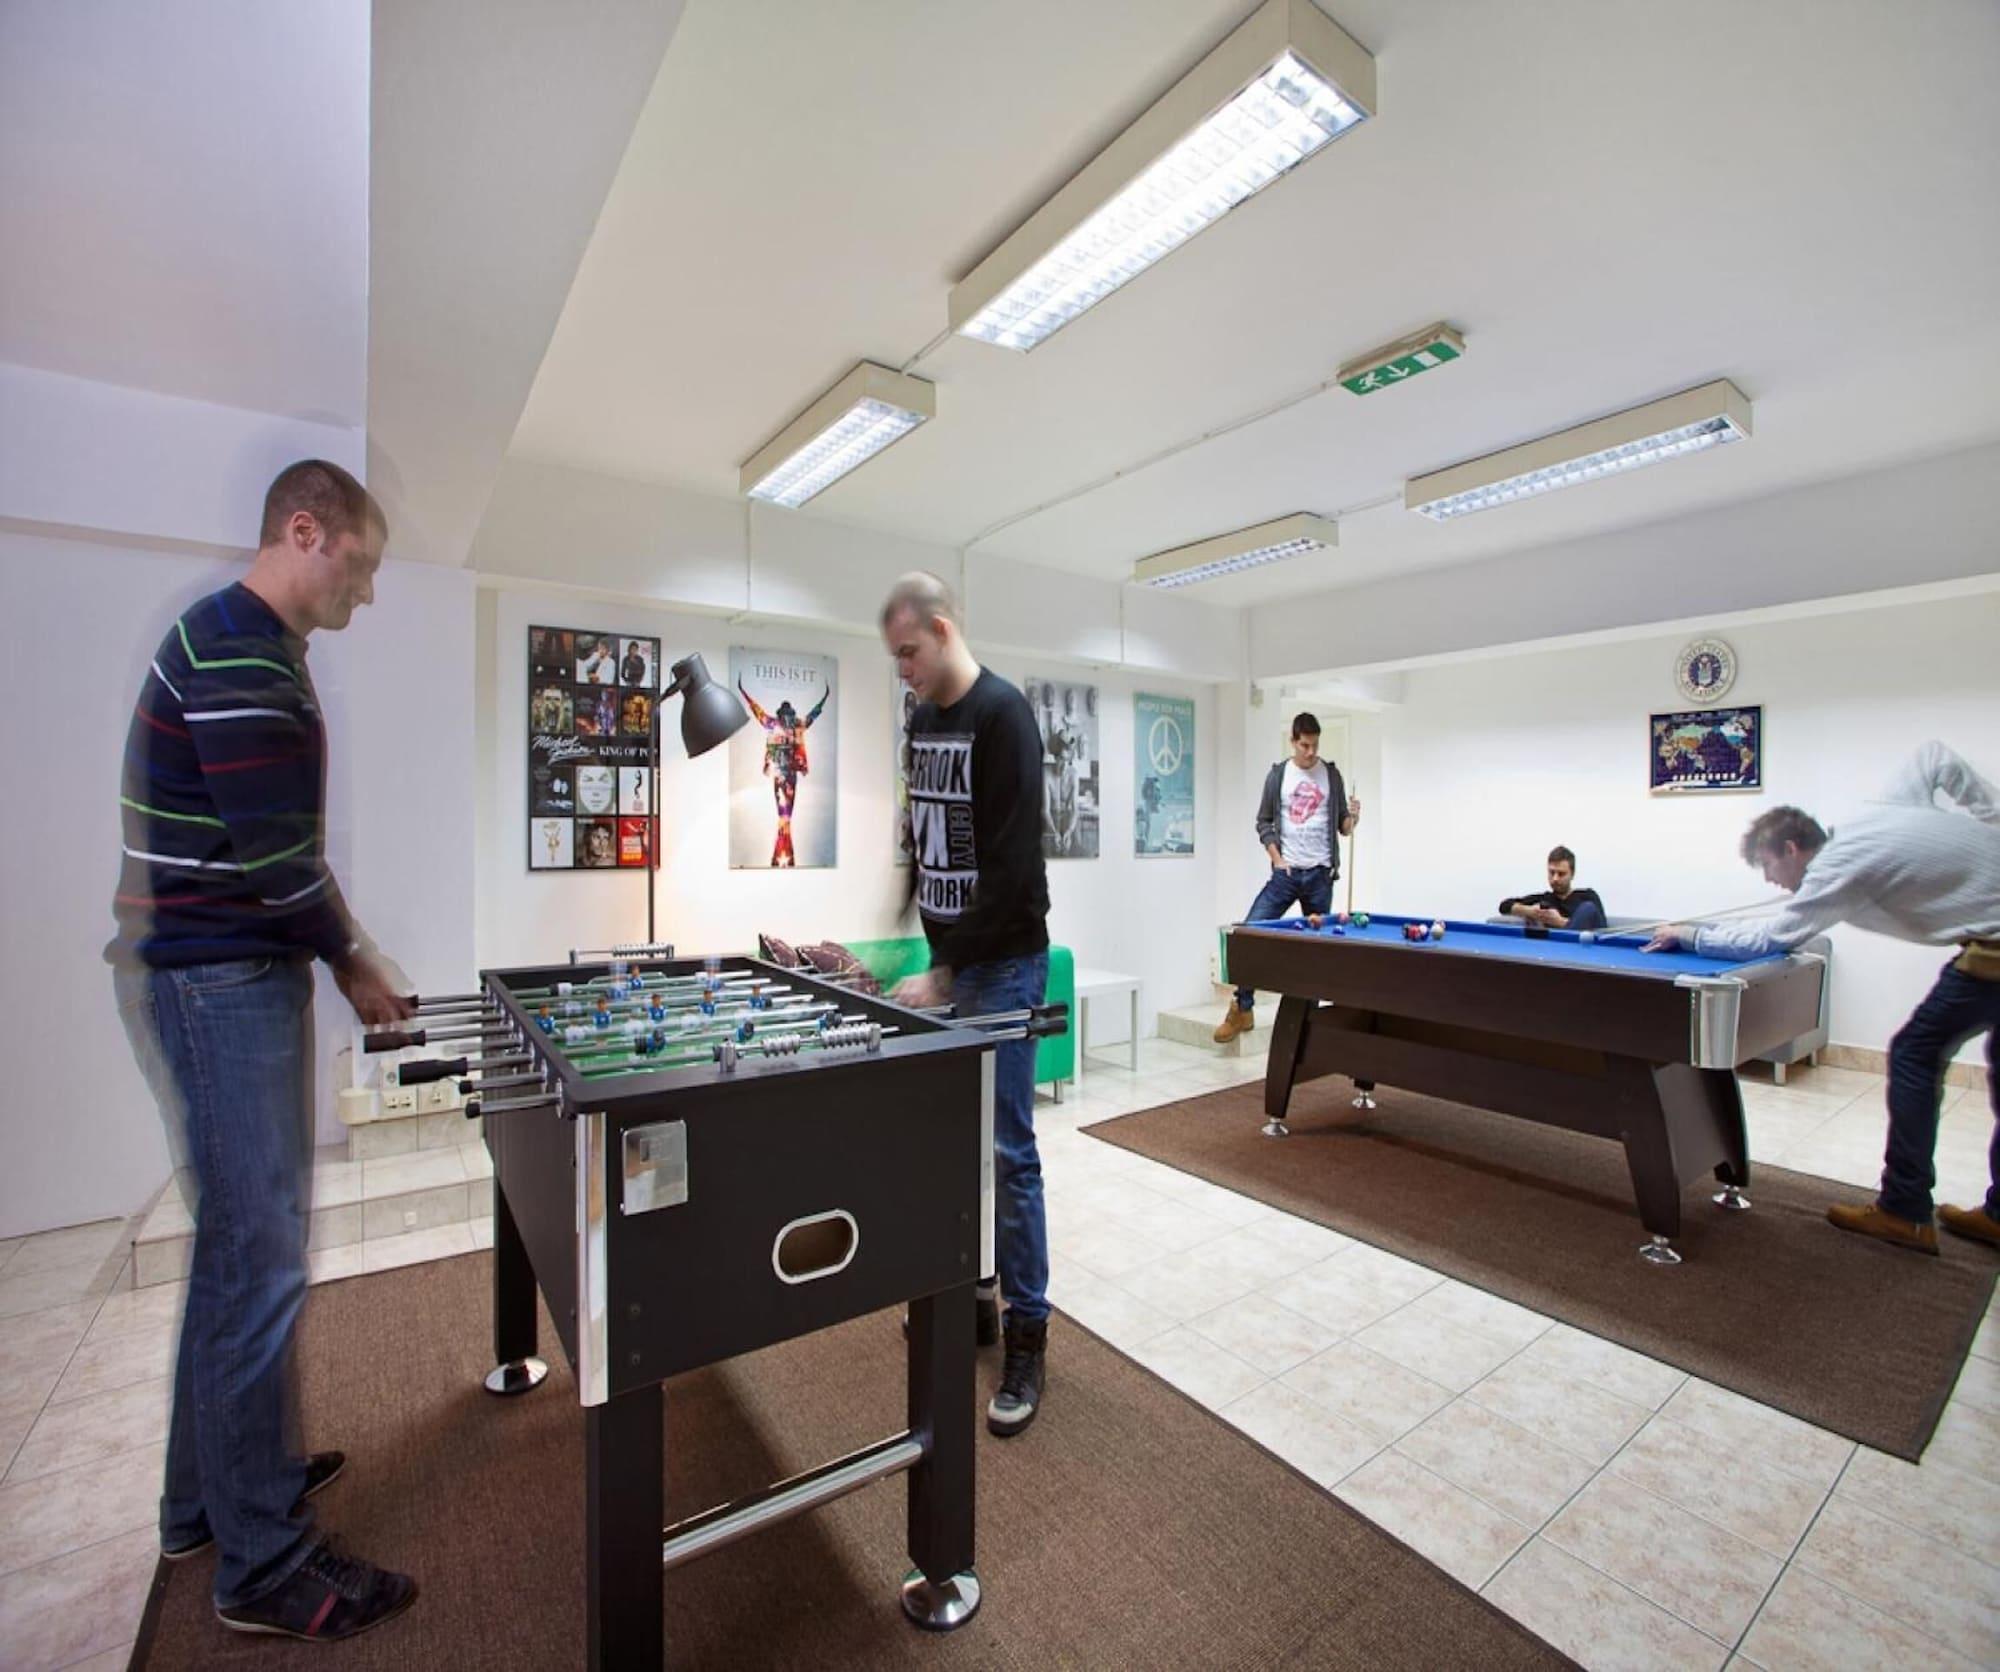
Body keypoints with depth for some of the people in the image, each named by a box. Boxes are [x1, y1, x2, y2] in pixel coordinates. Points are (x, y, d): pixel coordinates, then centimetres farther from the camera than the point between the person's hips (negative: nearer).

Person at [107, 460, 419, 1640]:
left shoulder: (249, 645, 16)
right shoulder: (239, 648, -16)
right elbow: (274, 852, -21)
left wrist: (334, 947, 13)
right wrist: (350, 958, -7)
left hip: (226, 973, 10)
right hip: (219, 982, -10)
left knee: (237, 1242, 18)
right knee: (261, 1259, -2)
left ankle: (212, 1494, 35)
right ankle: (265, 1564, 14)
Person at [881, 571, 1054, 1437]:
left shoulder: (1002, 715, -15)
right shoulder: (920, 721, 12)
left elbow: (1012, 867, -21)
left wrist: (945, 971, -20)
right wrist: (924, 944, 11)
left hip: (1001, 964, -8)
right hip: (945, 954, 8)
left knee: (1006, 1151, -1)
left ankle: (1028, 1336, 16)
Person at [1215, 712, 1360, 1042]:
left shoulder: (1331, 774, 5)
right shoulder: (1277, 774, 3)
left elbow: (1343, 828, 8)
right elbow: (1263, 822, 6)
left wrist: (1353, 817, -14)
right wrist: (1276, 858, -6)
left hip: (1320, 873, 1)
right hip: (1286, 872, -1)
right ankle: (1242, 1009, -1)